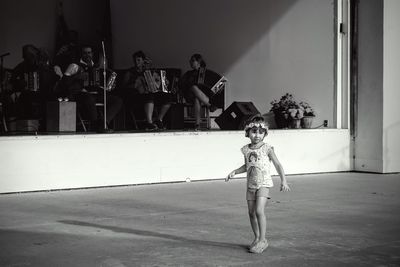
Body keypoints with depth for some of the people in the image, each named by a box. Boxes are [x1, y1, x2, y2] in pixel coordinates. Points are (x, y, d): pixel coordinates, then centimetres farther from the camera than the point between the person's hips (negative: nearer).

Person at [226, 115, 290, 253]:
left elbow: (277, 164, -4)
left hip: (264, 183, -5)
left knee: (259, 211, -17)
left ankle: (262, 240, -9)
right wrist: (234, 172, 8)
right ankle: (257, 238, 22)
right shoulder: (246, 149, 6)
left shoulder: (267, 148, -7)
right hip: (251, 184, 5)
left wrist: (283, 181, -11)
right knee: (251, 212, 7)